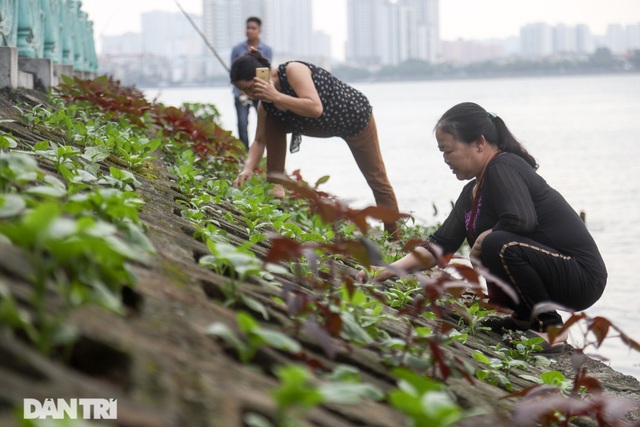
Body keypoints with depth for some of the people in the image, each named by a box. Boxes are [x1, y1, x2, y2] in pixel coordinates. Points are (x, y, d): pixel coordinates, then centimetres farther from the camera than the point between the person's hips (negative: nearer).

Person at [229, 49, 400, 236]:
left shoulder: (293, 71, -33)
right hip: (323, 127, 7)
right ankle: (276, 185, -7)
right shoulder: (265, 105, -12)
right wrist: (248, 168, -24)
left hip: (356, 115, -7)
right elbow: (259, 140, -8)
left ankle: (395, 236, 11)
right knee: (272, 123, -10)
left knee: (377, 179, 2)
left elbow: (315, 108, -44)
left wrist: (277, 97, -43)